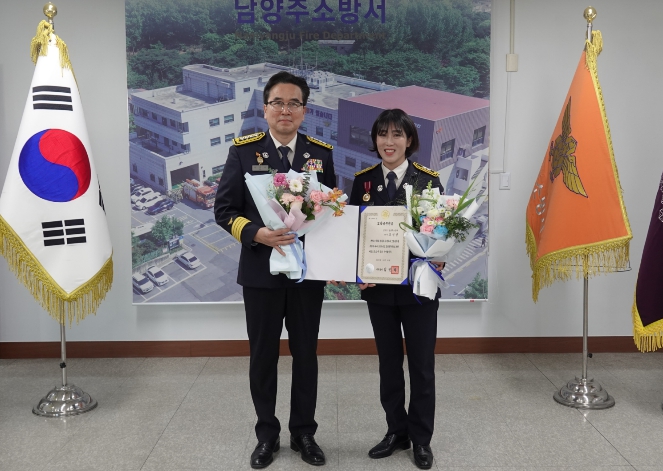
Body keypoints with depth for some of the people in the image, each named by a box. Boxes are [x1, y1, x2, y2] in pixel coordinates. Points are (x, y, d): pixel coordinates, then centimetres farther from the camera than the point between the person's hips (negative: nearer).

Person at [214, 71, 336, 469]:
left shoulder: (322, 153, 2)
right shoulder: (243, 151, -4)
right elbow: (224, 210, -5)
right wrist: (256, 234, -21)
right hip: (260, 271, -1)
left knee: (306, 355, 12)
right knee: (263, 356, 10)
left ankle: (304, 432, 28)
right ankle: (267, 434, 28)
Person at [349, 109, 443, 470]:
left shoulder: (428, 180, -4)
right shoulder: (363, 180, 3)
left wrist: (438, 261, -21)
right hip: (378, 287, 3)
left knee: (422, 364, 7)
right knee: (388, 362, 13)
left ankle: (421, 438, 23)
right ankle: (396, 431, 30)